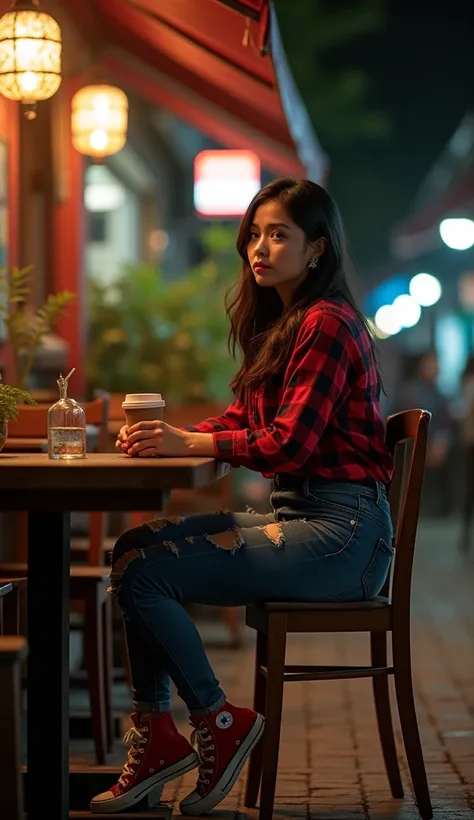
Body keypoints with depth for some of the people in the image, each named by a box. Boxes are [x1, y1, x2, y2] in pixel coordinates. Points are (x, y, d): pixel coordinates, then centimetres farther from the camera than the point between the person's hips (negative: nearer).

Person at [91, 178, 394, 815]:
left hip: (340, 531, -10)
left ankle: (218, 725, 0)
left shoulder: (326, 325, -12)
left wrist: (188, 442, -14)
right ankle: (154, 734, 3)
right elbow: (242, 421, 16)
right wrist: (165, 436, -1)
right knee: (137, 546, 3)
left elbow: (288, 444, -19)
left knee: (142, 573, -17)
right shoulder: (280, 323, 19)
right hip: (296, 514, 10)